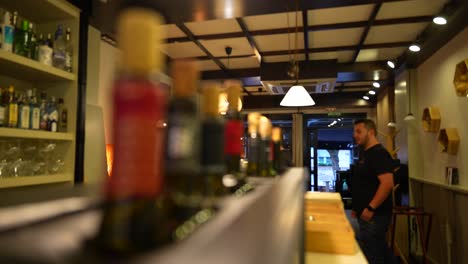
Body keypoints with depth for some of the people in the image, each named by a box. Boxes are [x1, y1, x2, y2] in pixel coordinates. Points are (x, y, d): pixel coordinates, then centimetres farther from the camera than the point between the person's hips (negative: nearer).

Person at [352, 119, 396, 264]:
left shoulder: (379, 154, -15)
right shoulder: (365, 153, 14)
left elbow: (387, 183, -25)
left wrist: (370, 208, -25)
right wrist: (357, 207, 19)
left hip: (374, 215, -10)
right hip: (366, 214, 10)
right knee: (379, 250, 20)